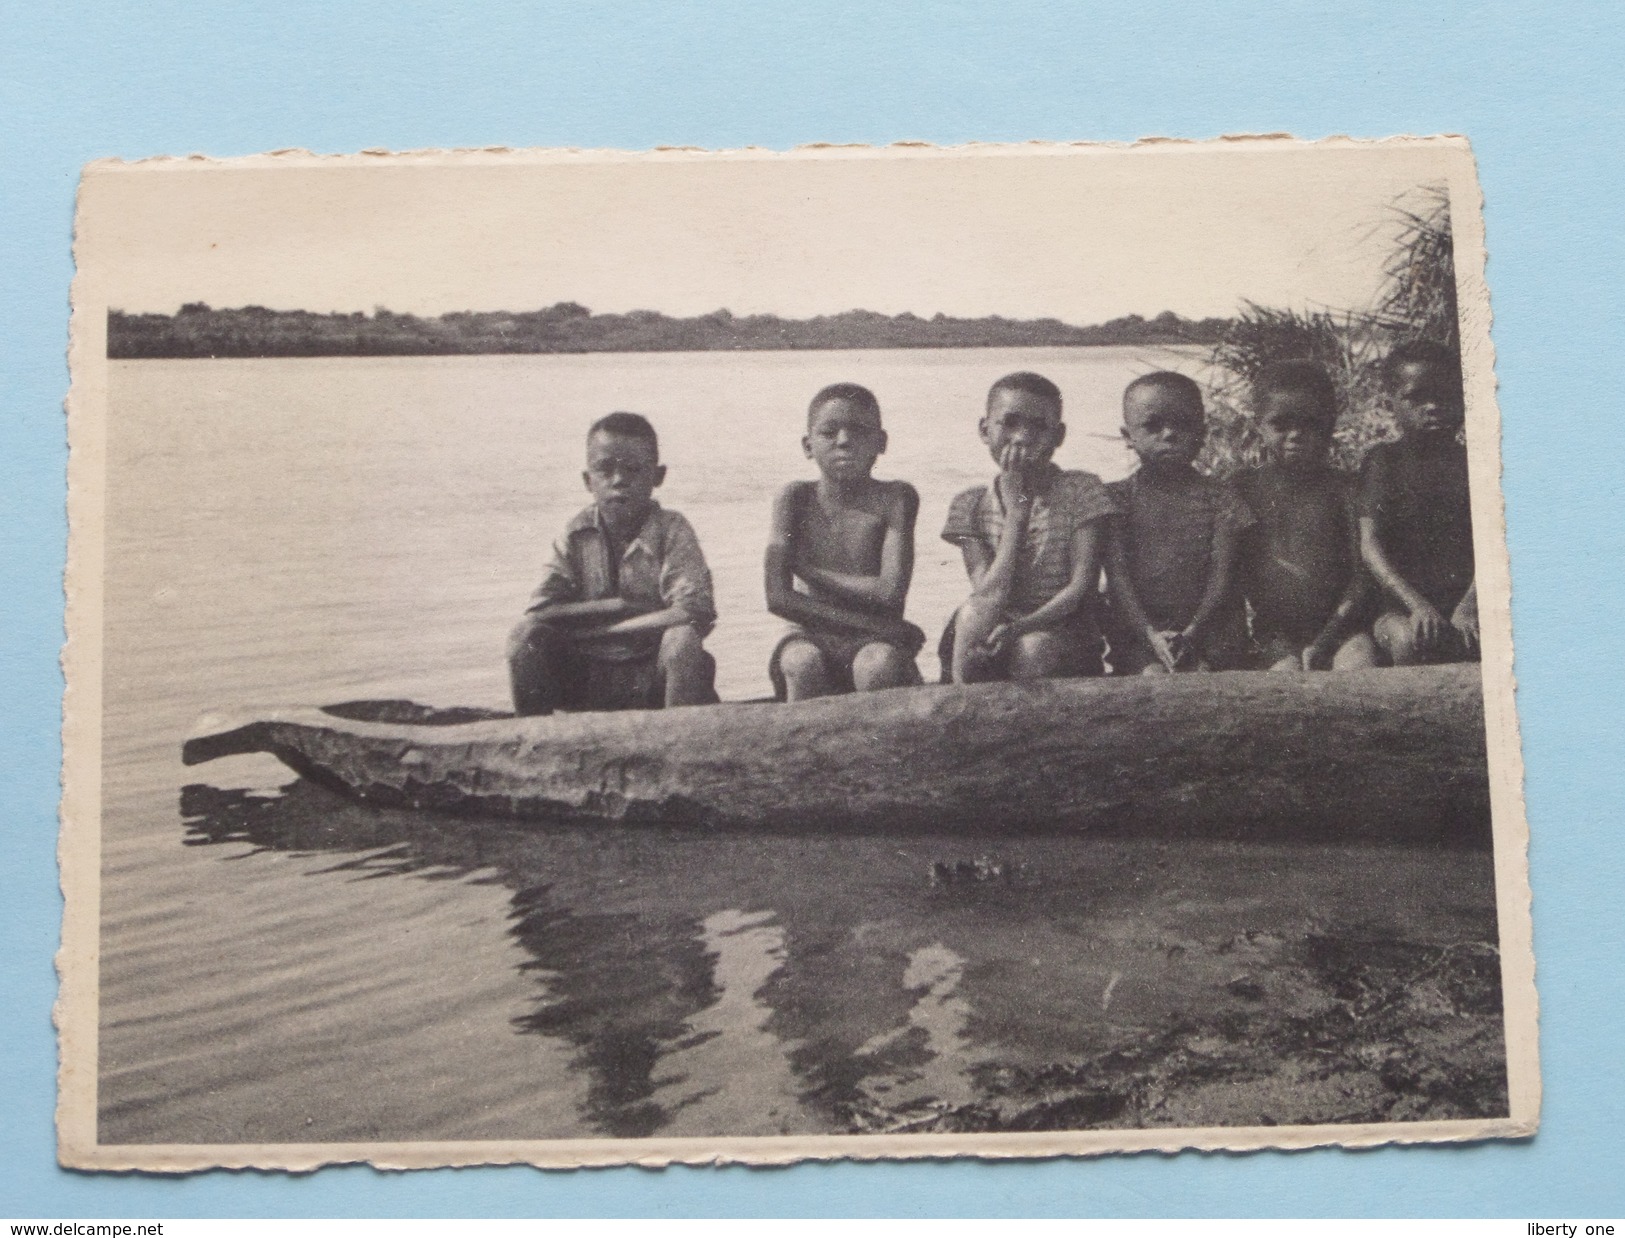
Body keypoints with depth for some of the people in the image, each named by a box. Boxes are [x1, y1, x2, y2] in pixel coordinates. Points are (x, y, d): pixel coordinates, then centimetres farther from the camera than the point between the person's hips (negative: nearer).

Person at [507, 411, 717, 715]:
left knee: (683, 639, -32)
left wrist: (593, 629, -17)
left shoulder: (672, 531, -7)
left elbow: (696, 611, -23)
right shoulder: (577, 535, 0)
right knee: (527, 636, -20)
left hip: (653, 678, -2)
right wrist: (618, 606, -18)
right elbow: (540, 611, -10)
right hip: (586, 680, 3)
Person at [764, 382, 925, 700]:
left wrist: (810, 571, -6)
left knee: (879, 663, -33)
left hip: (874, 641, -1)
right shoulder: (796, 499, -1)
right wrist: (872, 624, -14)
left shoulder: (895, 498, -2)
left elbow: (890, 593, -13)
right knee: (802, 661, -32)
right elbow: (778, 598, -11)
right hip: (813, 636, 1)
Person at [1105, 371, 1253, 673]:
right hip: (1137, 634, 0)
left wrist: (1192, 633, -15)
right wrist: (1150, 634, -17)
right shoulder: (1117, 498, 6)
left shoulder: (1218, 498, 8)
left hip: (1209, 629, 1)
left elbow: (1223, 573, 0)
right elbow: (1117, 575, -2)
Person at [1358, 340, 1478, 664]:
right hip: (1401, 607, -2)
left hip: (1465, 603, 2)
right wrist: (1416, 604, -21)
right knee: (1409, 638, -35)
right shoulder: (1384, 461, 6)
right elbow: (1370, 544, -6)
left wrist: (1467, 609, -18)